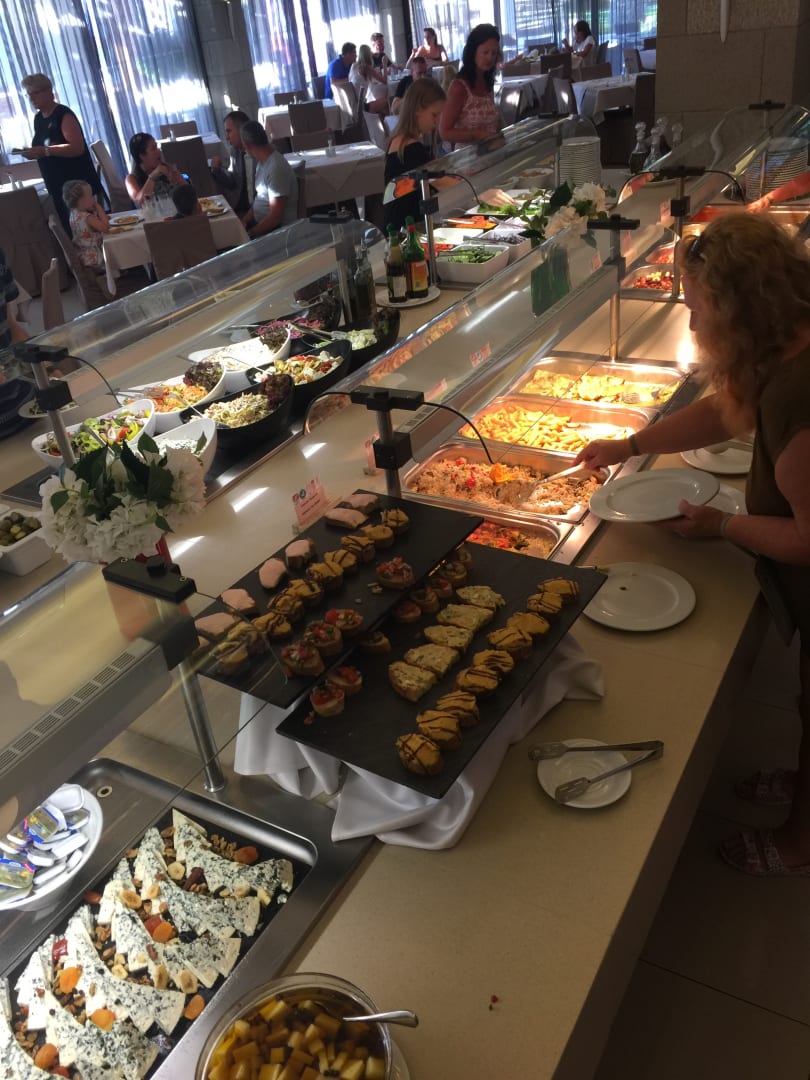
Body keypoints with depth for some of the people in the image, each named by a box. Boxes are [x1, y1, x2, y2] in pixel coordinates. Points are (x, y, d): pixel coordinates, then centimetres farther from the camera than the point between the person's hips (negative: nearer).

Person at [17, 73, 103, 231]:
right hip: (57, 188, 8)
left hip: (80, 185, -8)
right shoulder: (38, 119, 13)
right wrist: (33, 152, 3)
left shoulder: (64, 115, -12)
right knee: (69, 231, 9)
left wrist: (44, 151, -26)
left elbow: (77, 147, -23)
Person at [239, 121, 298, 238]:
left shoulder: (276, 168, -21)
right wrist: (244, 221, 0)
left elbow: (275, 218, -23)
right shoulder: (262, 162, 7)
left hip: (279, 230, -9)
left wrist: (249, 234, -17)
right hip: (261, 223, 9)